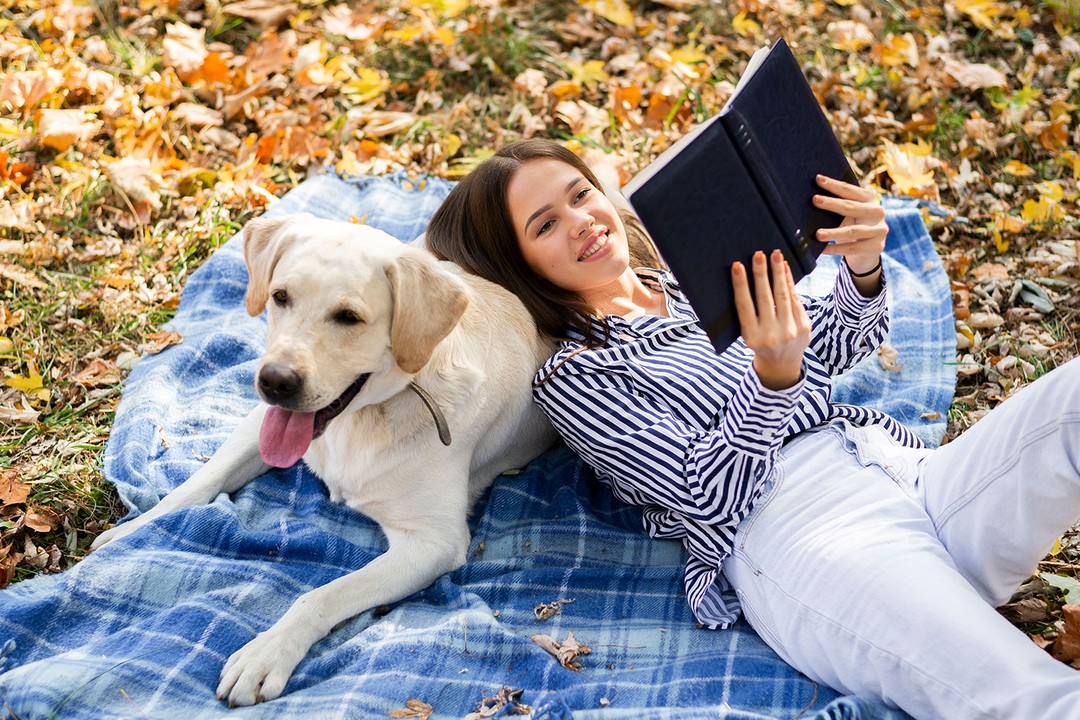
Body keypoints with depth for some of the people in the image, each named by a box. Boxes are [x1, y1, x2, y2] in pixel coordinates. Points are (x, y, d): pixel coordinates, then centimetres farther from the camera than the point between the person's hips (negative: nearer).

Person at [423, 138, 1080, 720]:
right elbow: (707, 495, -6)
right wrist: (773, 374, -23)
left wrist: (862, 268, -1)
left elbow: (838, 346, 22)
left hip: (917, 473, 7)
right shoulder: (572, 377, 6)